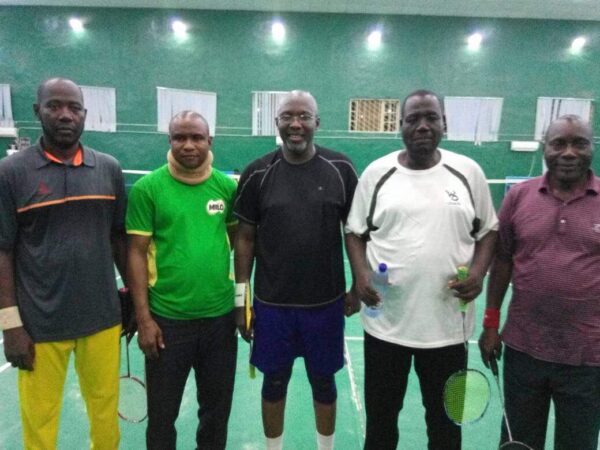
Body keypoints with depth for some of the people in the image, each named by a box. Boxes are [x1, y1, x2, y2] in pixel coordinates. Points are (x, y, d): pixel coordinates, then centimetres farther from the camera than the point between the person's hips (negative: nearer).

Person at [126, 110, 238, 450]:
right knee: (162, 414, 16)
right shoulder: (147, 188, -7)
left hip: (221, 315, 3)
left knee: (217, 410, 19)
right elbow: (137, 253, -6)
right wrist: (143, 317, -9)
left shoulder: (227, 186, 1)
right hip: (167, 318, -2)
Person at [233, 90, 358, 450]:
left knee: (324, 381, 17)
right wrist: (241, 296, 0)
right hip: (271, 302, 0)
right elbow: (246, 237, 0)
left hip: (326, 301, 0)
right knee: (275, 381, 16)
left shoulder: (340, 169, -4)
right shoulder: (258, 173, -4)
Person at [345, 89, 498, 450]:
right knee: (380, 417, 19)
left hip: (447, 323, 1)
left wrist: (478, 272, -10)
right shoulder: (377, 173, -1)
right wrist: (360, 274, -13)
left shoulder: (468, 172, 0)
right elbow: (356, 232, 4)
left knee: (446, 419, 21)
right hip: (385, 321, 0)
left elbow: (488, 230, 8)